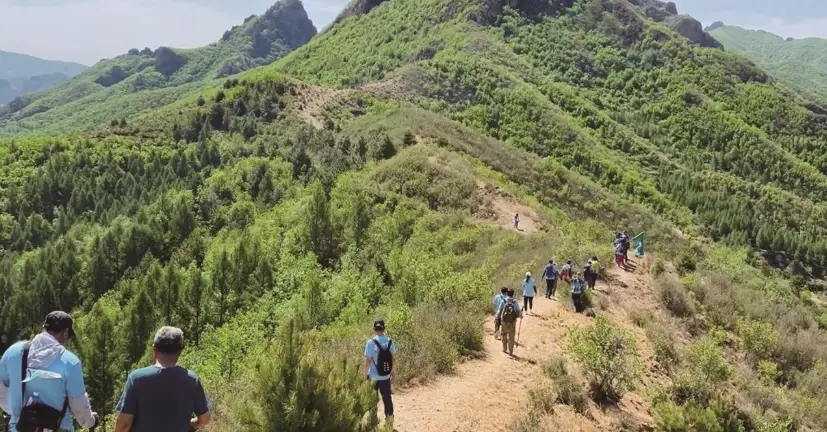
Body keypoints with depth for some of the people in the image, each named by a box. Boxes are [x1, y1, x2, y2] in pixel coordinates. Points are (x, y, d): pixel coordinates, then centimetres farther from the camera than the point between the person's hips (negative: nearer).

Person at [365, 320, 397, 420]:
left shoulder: (371, 343, -15)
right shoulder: (390, 342, -4)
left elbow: (368, 361, -12)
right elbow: (393, 360, 2)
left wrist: (365, 376, -1)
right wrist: (393, 376, 13)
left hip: (373, 377, -3)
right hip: (386, 377, 3)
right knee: (387, 398, 14)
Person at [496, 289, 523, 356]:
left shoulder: (503, 301, -5)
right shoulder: (515, 302, -6)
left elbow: (499, 311, -3)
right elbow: (518, 311, -5)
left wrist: (497, 318, 9)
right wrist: (520, 316, 16)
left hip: (504, 321, 1)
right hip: (512, 321, -1)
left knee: (504, 335, 19)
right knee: (511, 337, 7)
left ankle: (504, 349, 29)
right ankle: (510, 351, 8)